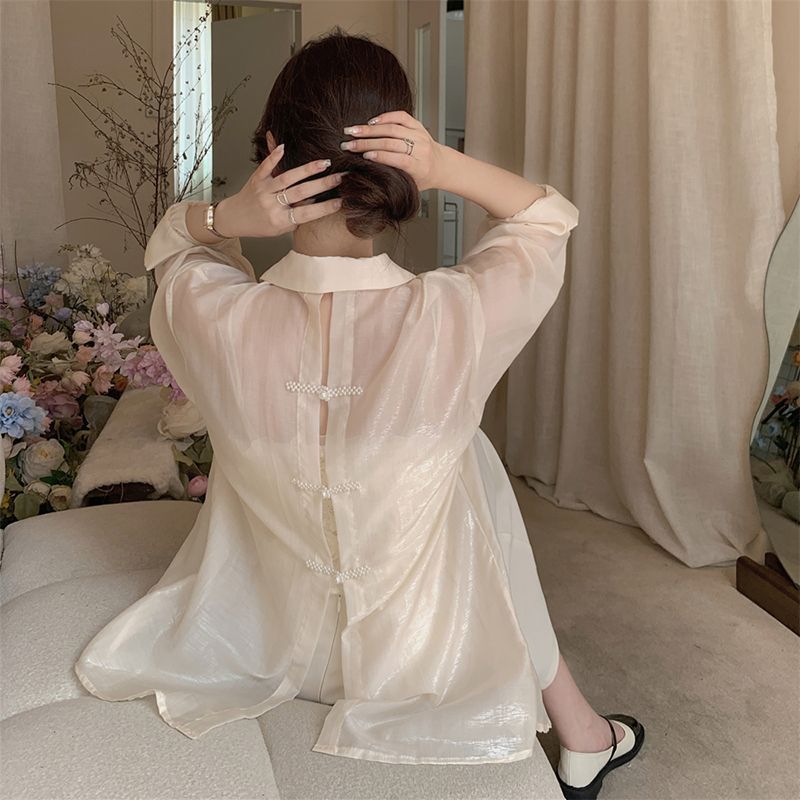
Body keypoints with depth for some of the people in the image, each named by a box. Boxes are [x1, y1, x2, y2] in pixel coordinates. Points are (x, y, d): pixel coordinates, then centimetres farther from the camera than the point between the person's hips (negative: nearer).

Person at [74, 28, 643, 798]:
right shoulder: (455, 318, -31)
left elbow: (168, 240, 1)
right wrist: (446, 167, -25)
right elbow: (550, 218, -8)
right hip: (429, 650, -1)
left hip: (267, 640, 2)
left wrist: (225, 216, -19)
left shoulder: (206, 316, -26)